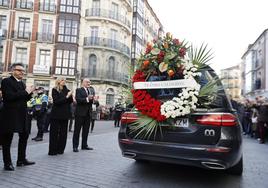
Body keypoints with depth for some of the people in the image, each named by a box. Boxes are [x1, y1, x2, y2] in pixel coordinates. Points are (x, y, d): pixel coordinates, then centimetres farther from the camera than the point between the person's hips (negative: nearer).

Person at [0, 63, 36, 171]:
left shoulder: (22, 83, 13)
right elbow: (9, 96, -22)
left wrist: (29, 92, -4)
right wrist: (25, 92, -18)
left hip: (21, 115, 8)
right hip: (10, 115, -8)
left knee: (24, 136, 14)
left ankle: (21, 160, 28)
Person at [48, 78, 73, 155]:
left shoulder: (66, 90, 10)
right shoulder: (55, 90, -3)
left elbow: (70, 101, 7)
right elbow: (56, 101, -13)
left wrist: (70, 95, -10)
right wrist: (66, 97, -18)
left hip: (65, 114, 4)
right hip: (56, 114, -4)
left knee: (63, 132, 7)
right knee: (54, 132, 3)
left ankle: (60, 149, 16)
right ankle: (52, 150, 12)